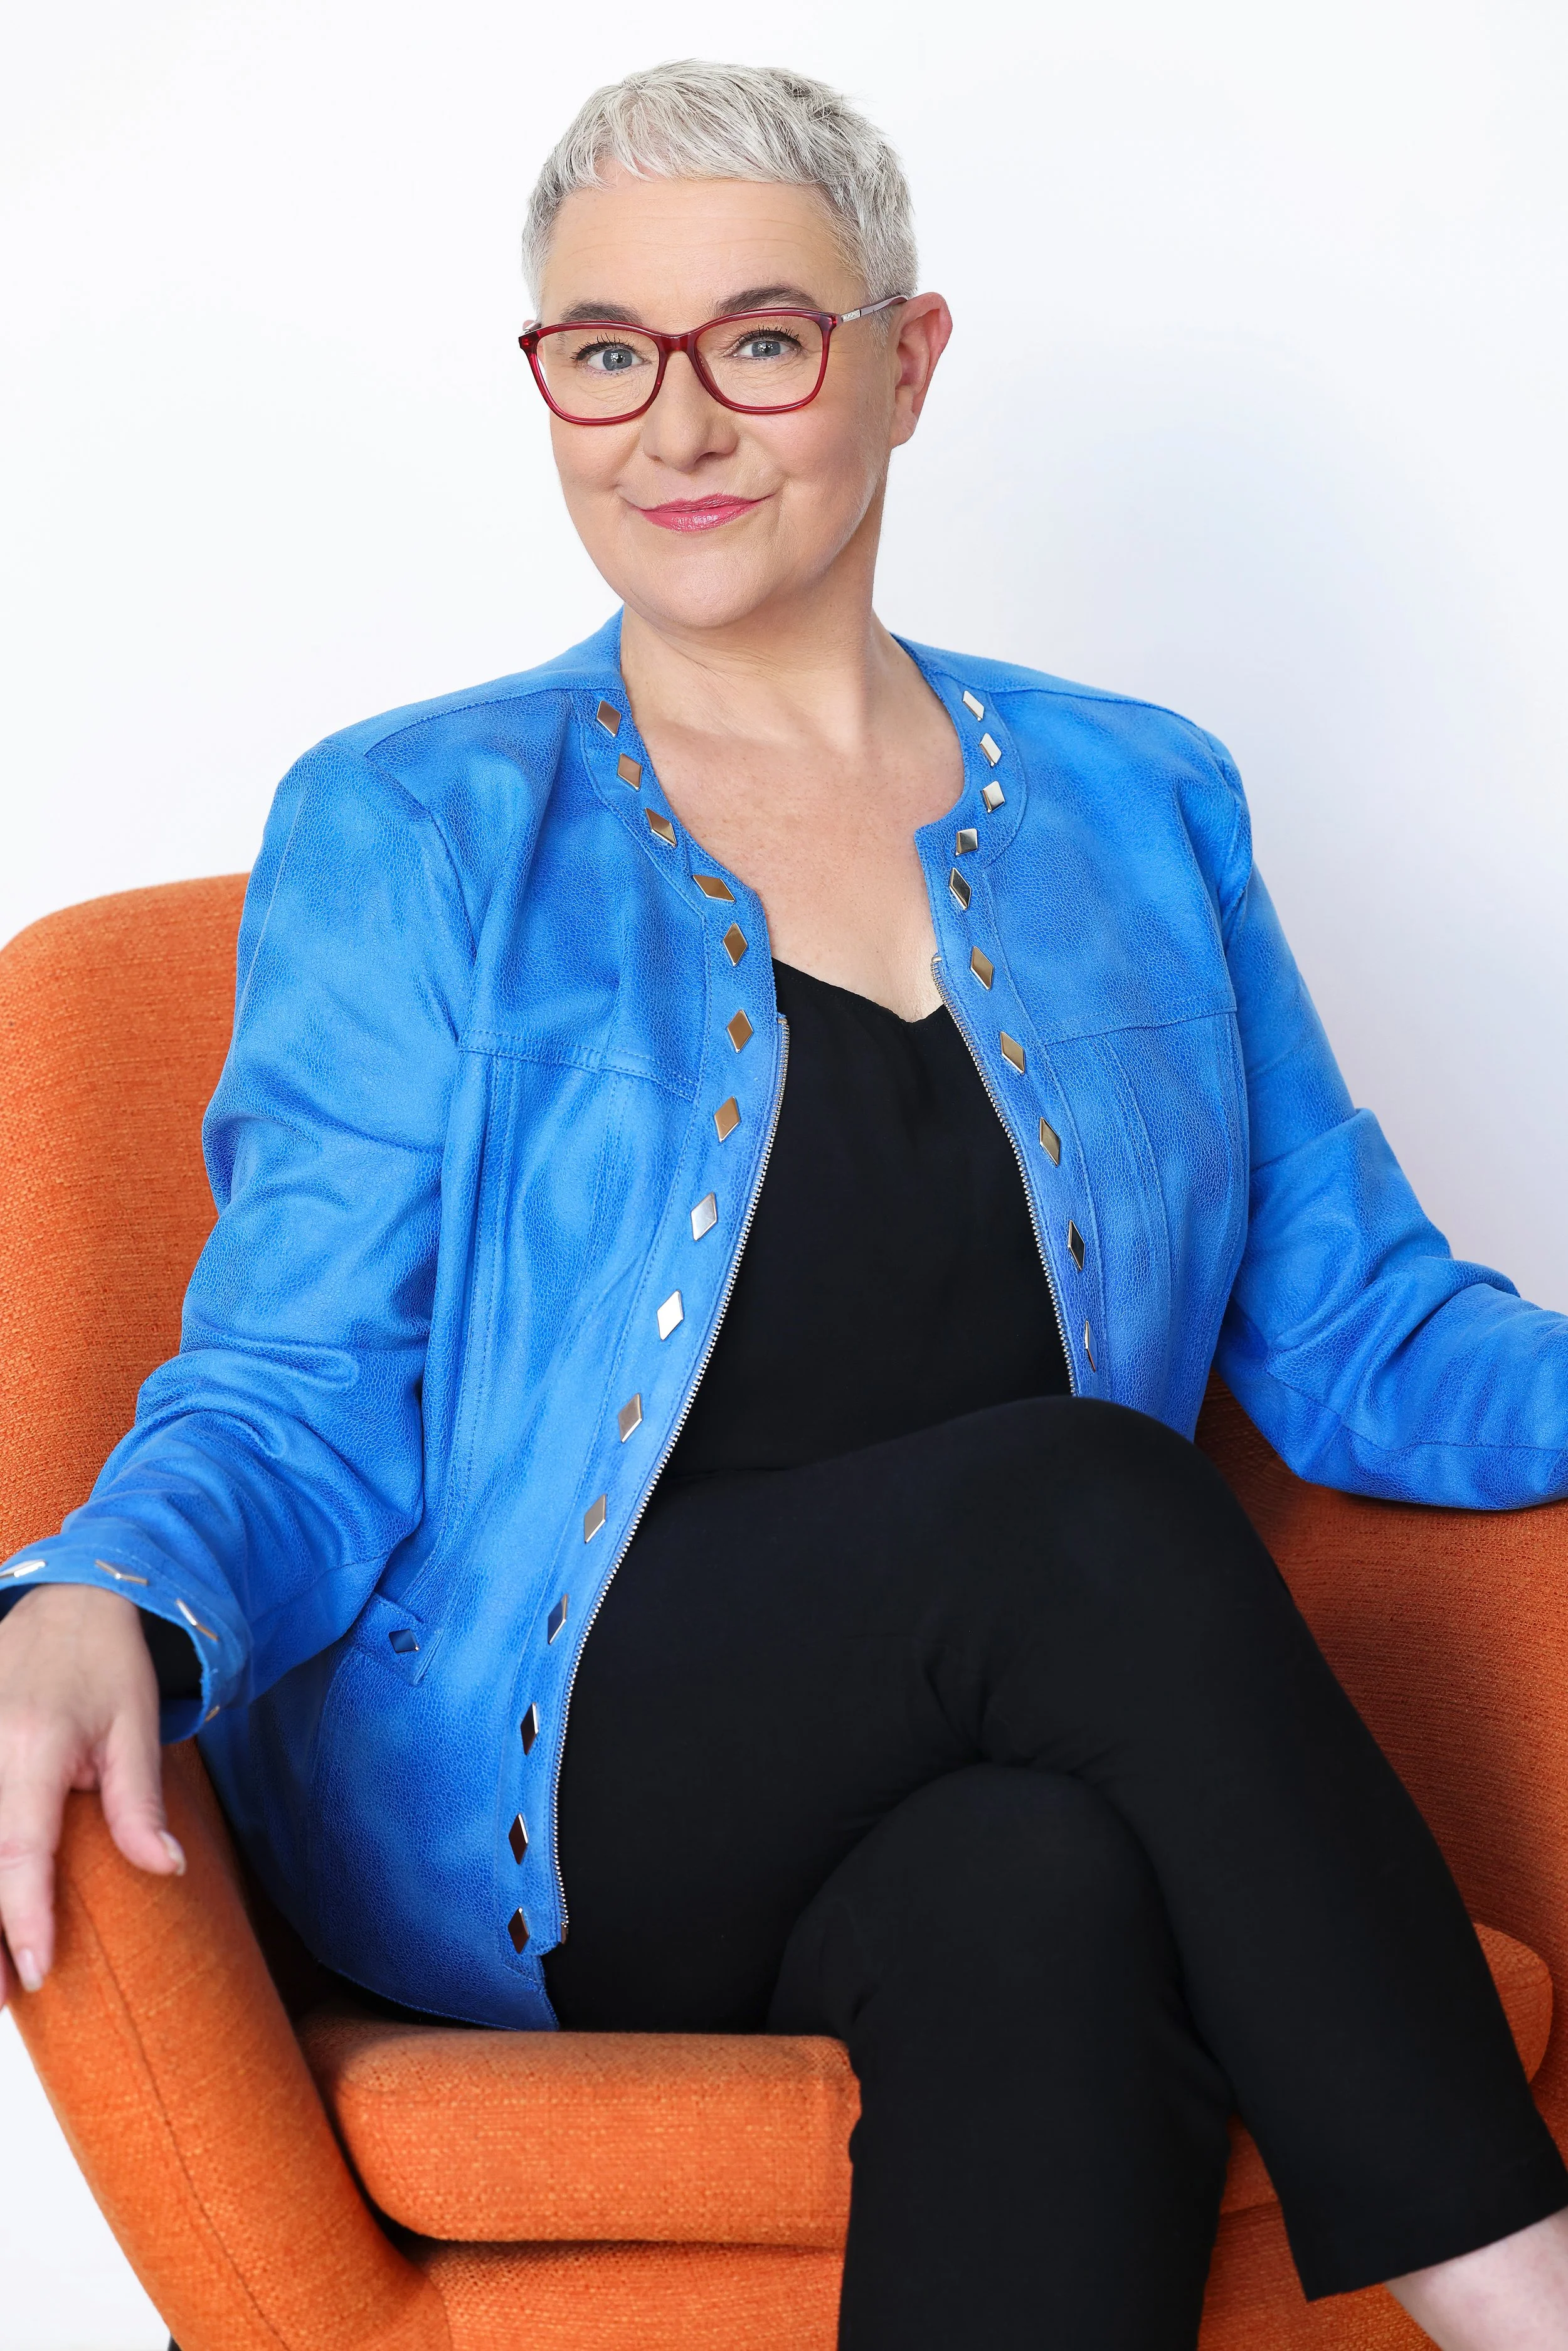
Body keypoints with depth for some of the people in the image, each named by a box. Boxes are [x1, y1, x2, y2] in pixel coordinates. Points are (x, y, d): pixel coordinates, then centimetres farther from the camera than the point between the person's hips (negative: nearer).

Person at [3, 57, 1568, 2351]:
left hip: (990, 1787, 2)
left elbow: (1352, 1326, 14)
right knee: (1087, 1504, -30)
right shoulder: (407, 835, 7)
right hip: (524, 1826, -1)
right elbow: (304, 1397, 2)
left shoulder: (1135, 804, 15)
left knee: (1046, 1901, -36)